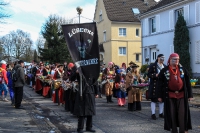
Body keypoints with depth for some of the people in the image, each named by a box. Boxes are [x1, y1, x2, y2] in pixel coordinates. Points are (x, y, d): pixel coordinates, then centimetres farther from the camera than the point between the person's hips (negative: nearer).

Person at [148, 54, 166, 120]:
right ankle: (153, 114, 5)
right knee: (154, 99, -1)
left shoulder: (165, 66, 13)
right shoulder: (152, 66, -2)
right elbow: (148, 74, -6)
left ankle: (161, 113, 20)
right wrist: (155, 75, -21)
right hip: (154, 85, -5)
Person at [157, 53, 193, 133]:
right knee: (172, 114, 5)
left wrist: (190, 95, 3)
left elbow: (188, 83, 6)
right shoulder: (164, 71, 0)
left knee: (182, 114, 0)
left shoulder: (183, 70, 5)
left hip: (181, 95, 1)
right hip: (170, 96, -1)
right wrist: (160, 96, -1)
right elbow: (160, 84, 2)